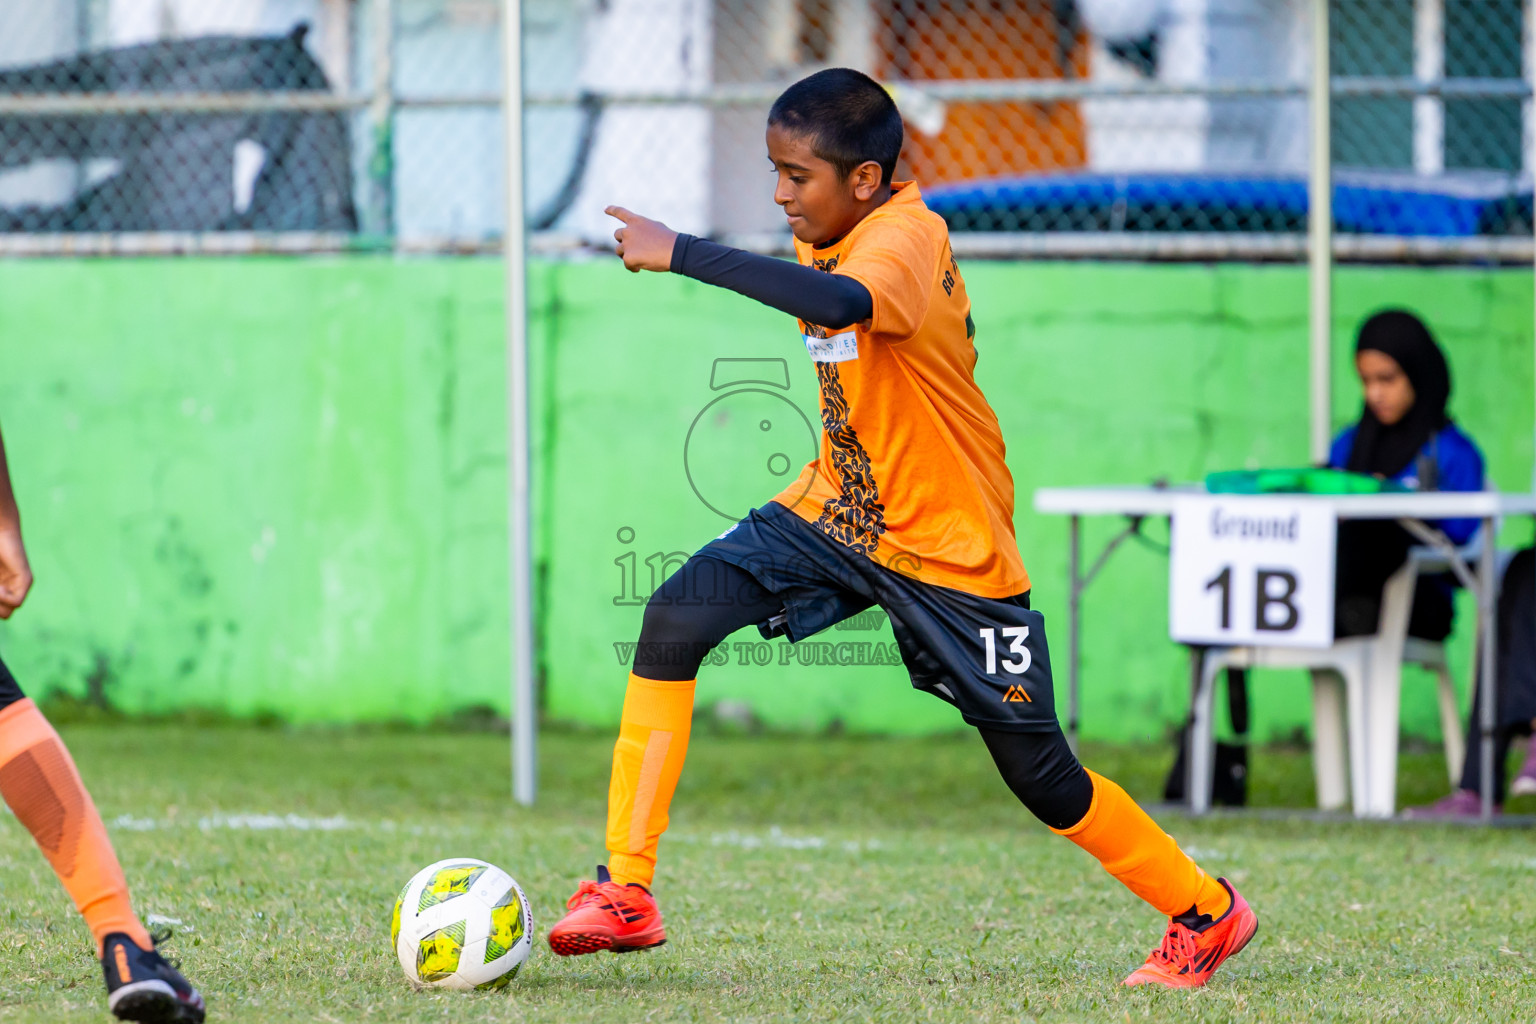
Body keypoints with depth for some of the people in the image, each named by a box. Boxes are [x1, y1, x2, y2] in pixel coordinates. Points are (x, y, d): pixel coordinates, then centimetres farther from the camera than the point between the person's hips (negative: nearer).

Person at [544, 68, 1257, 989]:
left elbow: (843, 302, -49)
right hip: (837, 510, 7)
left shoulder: (908, 235, -26)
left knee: (1042, 776, 2)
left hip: (955, 551, -7)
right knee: (678, 614, -17)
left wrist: (679, 254, -46)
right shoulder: (829, 235, 0)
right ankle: (625, 890, -15)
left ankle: (1207, 912, 26)